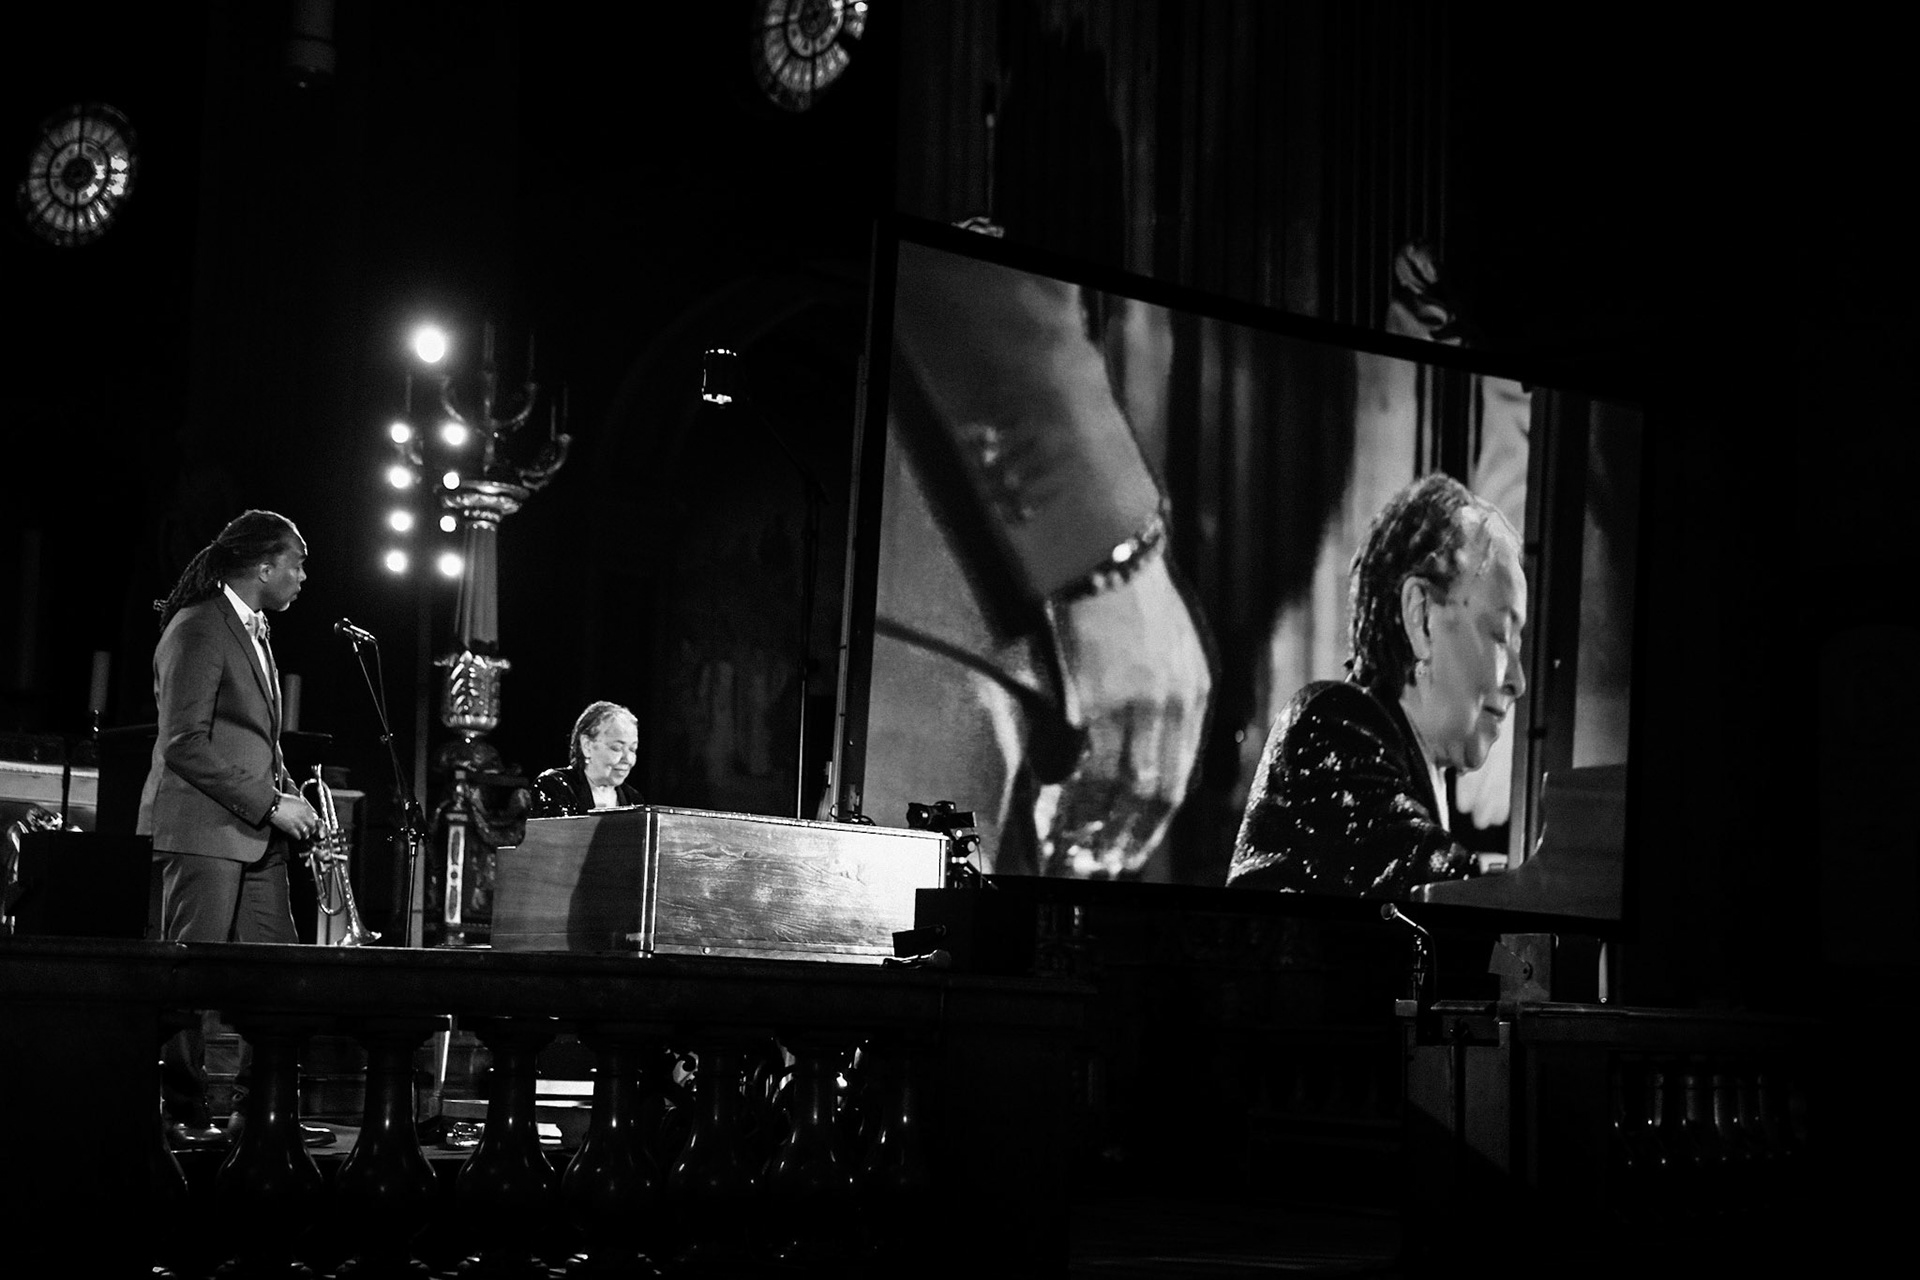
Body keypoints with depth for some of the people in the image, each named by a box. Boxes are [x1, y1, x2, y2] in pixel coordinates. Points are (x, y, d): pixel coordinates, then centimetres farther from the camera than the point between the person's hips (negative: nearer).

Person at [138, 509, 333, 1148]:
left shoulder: (253, 631, 18)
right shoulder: (196, 629, -11)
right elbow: (184, 744, -18)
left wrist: (290, 796, 9)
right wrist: (269, 803, -17)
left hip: (256, 831, 9)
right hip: (202, 829, -9)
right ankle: (181, 1113, 2)